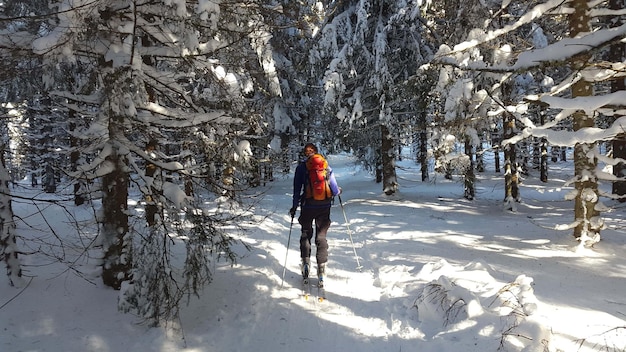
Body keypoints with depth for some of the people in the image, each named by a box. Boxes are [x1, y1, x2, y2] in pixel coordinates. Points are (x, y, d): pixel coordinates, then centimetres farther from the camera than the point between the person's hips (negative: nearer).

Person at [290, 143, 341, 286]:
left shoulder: (301, 167, -3)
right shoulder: (326, 166, -2)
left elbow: (297, 189, -3)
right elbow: (334, 190, -3)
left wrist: (294, 207, 6)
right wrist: (338, 191, 20)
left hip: (307, 206, -1)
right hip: (324, 206, 1)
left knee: (306, 234, 20)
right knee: (321, 237, 9)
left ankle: (306, 262, 8)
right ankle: (321, 269, 3)